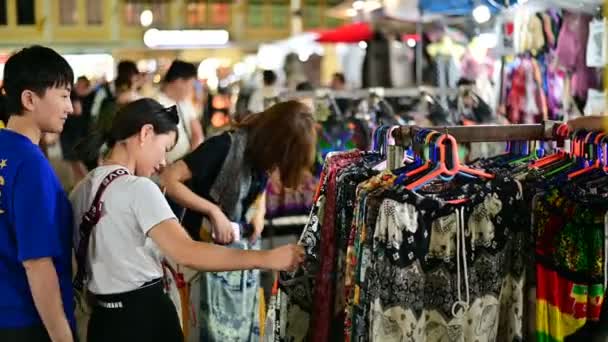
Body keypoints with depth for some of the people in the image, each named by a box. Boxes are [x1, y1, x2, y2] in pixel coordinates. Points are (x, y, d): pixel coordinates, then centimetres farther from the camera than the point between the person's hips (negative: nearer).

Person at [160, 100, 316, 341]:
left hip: (246, 246, 7)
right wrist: (213, 210, -26)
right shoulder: (225, 146, -22)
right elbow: (168, 180, -26)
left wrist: (259, 212, 0)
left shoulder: (261, 151, -1)